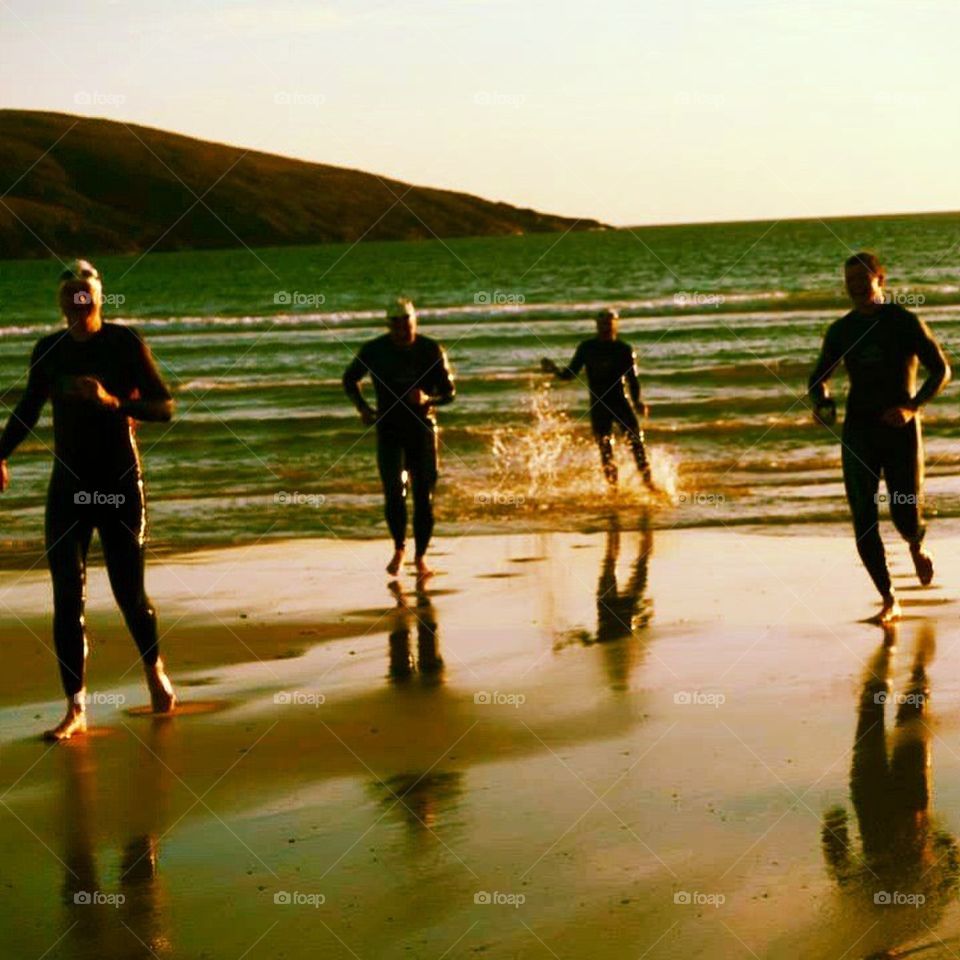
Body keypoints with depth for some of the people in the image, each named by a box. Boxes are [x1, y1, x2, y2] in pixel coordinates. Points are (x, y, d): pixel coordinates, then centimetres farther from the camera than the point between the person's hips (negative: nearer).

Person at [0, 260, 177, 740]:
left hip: (119, 483, -3)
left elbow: (164, 406, -9)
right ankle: (75, 709, 2)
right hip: (68, 484, 3)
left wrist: (112, 401, -24)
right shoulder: (49, 350, 5)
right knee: (67, 597, -3)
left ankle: (154, 670, 33)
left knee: (129, 592, 3)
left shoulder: (124, 343, -6)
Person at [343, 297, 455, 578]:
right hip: (389, 430, 0)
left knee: (424, 497, -1)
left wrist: (428, 399, -23)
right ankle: (399, 548, 7)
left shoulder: (431, 350, -7)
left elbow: (449, 392, -1)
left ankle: (420, 556, 15)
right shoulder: (374, 351, -6)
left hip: (423, 429, 1)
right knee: (394, 491, -15)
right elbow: (349, 379, 11)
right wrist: (362, 408, -5)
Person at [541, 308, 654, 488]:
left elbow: (632, 379, 0)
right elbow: (570, 373, 8)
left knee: (636, 440, -11)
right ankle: (613, 486, 9)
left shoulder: (624, 349, 0)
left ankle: (647, 480, -5)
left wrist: (637, 402, -15)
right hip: (598, 405, 1)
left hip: (620, 401, -1)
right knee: (605, 447, -1)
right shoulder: (586, 348, 4)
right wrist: (555, 371, -12)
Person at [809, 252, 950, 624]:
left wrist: (912, 407, -18)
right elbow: (819, 377, 18)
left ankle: (917, 548, 37)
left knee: (907, 517, -3)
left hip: (901, 429, -3)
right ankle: (889, 602, 4)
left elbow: (941, 370, -4)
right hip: (858, 430, 3)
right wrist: (822, 404, -4)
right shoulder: (841, 331, 7)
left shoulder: (905, 322, -4)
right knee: (863, 521, -7)